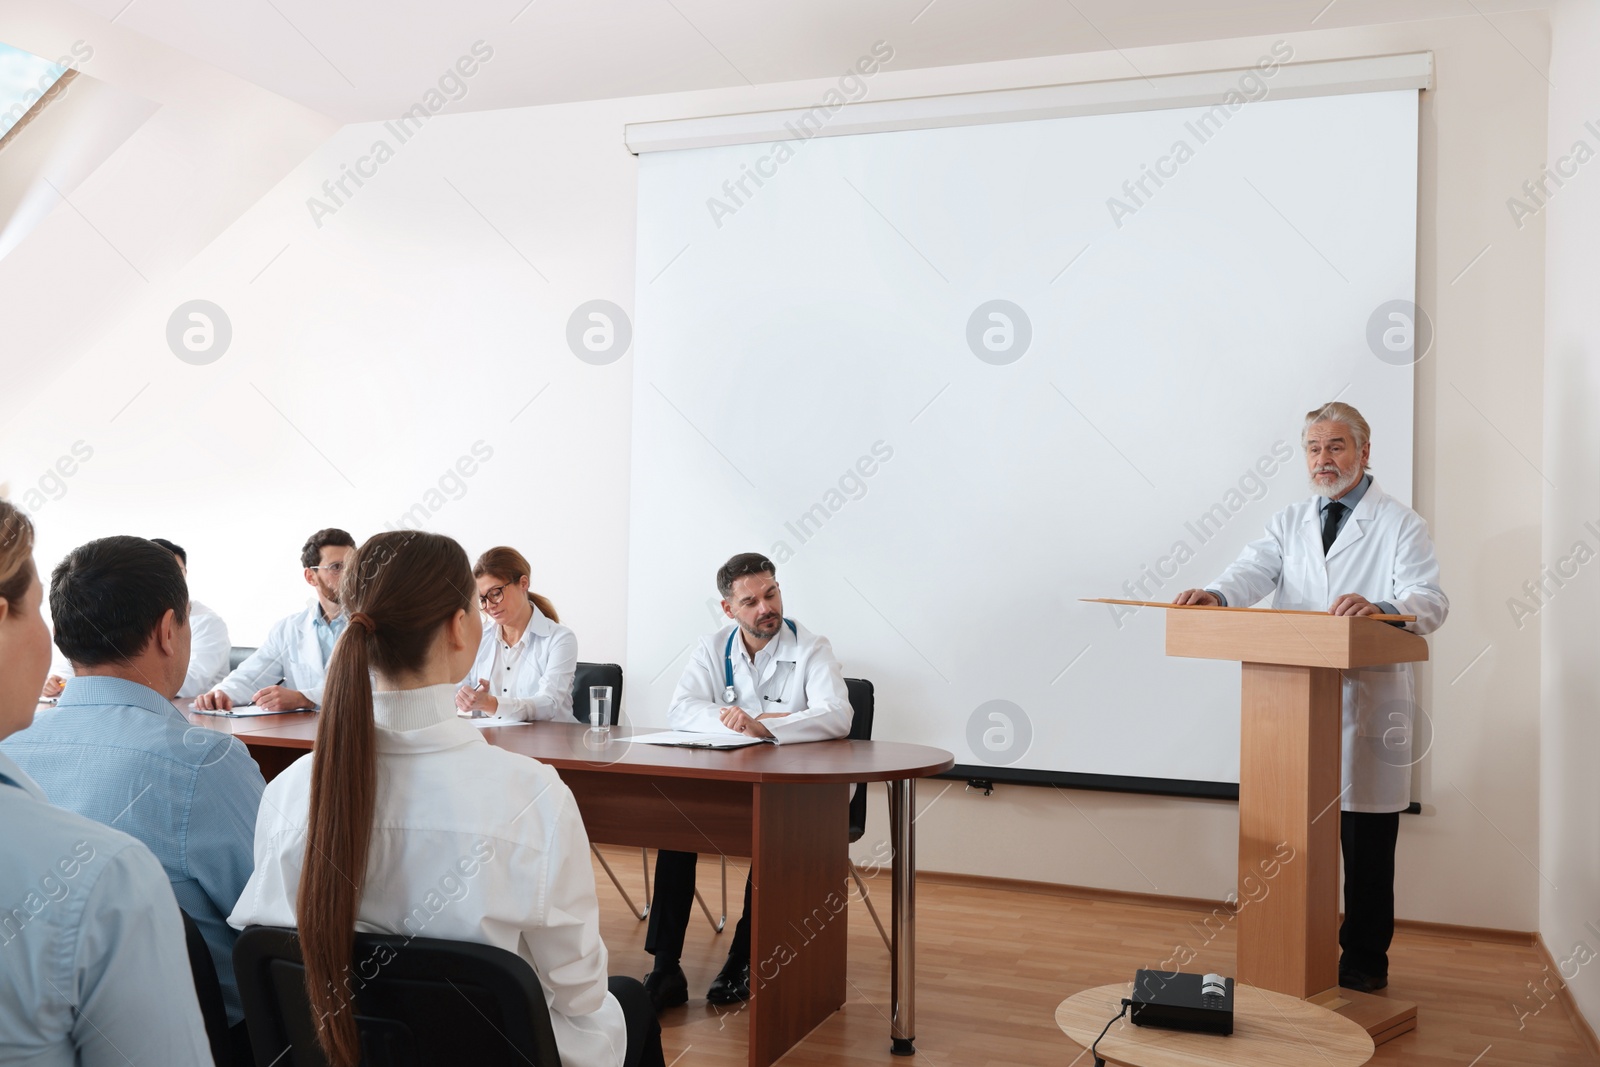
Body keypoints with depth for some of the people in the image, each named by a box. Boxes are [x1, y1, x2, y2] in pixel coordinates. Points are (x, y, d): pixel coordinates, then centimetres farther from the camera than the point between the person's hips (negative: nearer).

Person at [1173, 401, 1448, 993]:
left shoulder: (1401, 524, 4)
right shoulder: (1289, 523, 17)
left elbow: (1430, 600, -9)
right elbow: (1253, 571, 0)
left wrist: (1381, 607, -31)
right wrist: (1215, 593, -23)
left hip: (1367, 704, -3)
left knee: (1365, 843, 2)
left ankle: (1363, 961, 16)